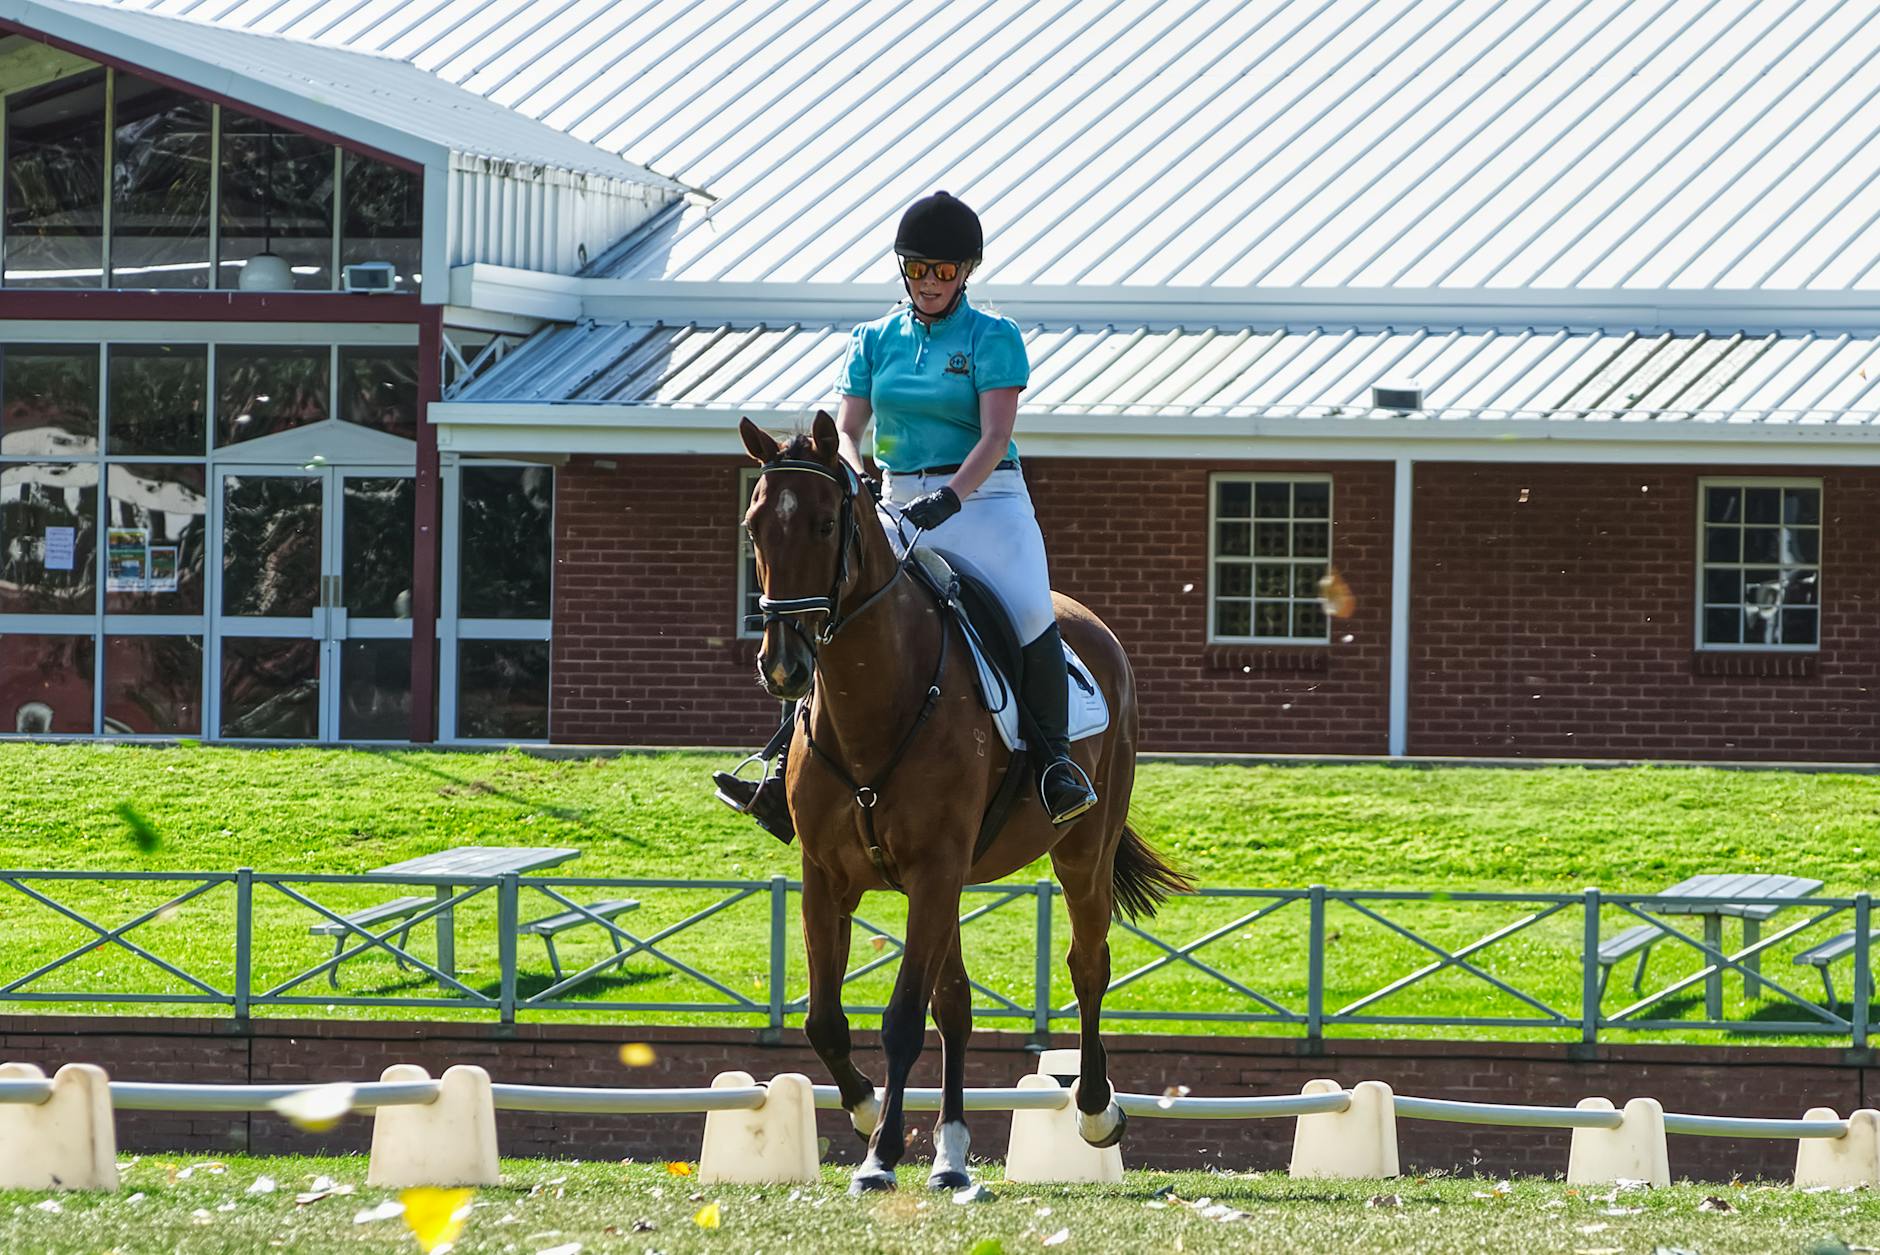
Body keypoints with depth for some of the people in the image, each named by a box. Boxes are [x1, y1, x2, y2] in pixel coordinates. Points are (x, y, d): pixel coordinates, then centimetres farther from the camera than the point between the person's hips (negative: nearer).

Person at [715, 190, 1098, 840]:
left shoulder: (993, 337, -2)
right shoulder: (875, 340, 12)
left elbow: (995, 436, -12)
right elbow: (847, 428, 6)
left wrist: (949, 498, -29)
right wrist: (856, 481, -17)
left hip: (984, 499, -4)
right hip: (896, 504, 4)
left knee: (1030, 610, -29)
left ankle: (1056, 758, -21)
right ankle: (788, 769, -8)